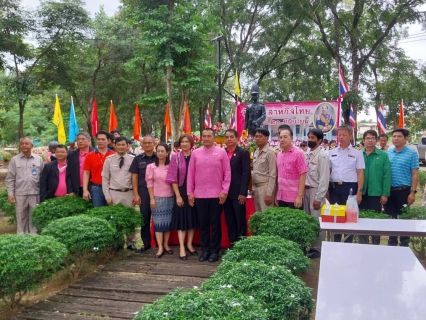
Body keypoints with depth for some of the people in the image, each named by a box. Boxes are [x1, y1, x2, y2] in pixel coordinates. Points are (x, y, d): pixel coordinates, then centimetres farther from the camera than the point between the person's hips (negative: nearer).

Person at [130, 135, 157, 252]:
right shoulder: (138, 159, 6)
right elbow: (134, 177, 5)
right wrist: (136, 194, -1)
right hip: (143, 191, 1)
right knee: (145, 217, 6)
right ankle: (146, 242, 17)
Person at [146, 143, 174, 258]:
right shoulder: (151, 166, -2)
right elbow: (149, 183, -2)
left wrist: (177, 196, 1)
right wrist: (152, 198, -6)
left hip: (170, 198, 2)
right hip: (157, 198, -1)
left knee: (168, 222, 7)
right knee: (158, 222, 0)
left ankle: (166, 245, 20)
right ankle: (160, 247, 5)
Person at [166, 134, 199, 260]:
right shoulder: (175, 157, -3)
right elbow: (173, 178, -6)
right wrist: (178, 195, -10)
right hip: (181, 192, -2)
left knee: (192, 218, 9)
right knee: (181, 218, 1)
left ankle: (189, 244, 22)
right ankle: (182, 248, 4)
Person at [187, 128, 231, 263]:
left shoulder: (221, 152, 0)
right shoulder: (195, 153, 5)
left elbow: (227, 173, -1)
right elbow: (191, 173, 7)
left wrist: (225, 191, -7)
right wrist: (190, 192, 4)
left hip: (216, 195, -2)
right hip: (199, 195, 2)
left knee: (215, 223, 5)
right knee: (203, 223, 8)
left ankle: (214, 251, 15)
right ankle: (205, 250, 19)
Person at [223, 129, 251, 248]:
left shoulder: (243, 153, -3)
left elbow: (246, 174, -9)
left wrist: (243, 193, -15)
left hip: (238, 193, -4)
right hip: (225, 192, 4)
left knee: (240, 220, 2)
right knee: (229, 220, 10)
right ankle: (232, 244, 19)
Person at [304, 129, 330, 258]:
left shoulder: (322, 155, -11)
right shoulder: (307, 155, 12)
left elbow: (324, 178, -14)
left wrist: (318, 197, -16)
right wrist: (303, 191, 4)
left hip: (315, 191, -7)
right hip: (306, 190, 7)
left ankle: (318, 248, 9)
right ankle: (310, 245, 24)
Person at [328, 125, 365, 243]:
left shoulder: (357, 153, 0)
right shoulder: (331, 152, 8)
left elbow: (360, 173, -2)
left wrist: (359, 191, -9)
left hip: (350, 187, -3)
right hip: (334, 187, 3)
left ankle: (348, 243, 17)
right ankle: (336, 243, 21)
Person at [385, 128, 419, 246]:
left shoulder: (412, 154, -3)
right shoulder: (387, 153, 7)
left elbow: (415, 174, -5)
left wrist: (413, 192, -12)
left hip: (404, 190, -3)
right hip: (389, 190, 3)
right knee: (391, 217, 11)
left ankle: (404, 243, 18)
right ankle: (392, 241, 24)